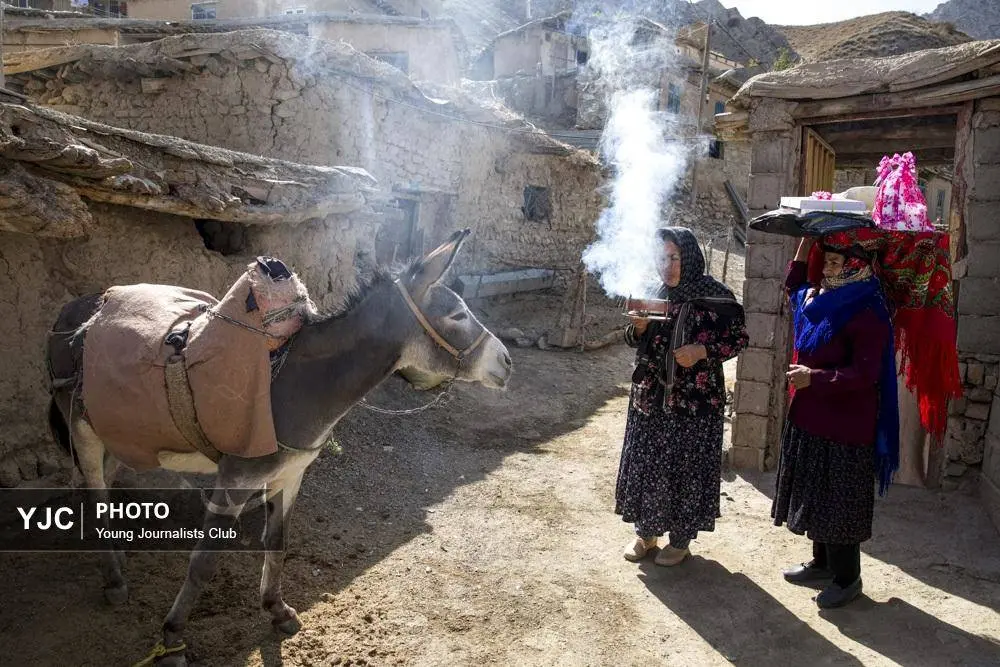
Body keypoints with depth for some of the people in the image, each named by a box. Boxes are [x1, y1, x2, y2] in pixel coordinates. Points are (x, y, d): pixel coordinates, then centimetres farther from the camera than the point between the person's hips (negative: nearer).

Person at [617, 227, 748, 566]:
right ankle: (646, 532, 30)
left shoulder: (717, 296, -11)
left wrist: (703, 351, -18)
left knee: (687, 467, 7)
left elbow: (739, 338, -3)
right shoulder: (656, 295, 2)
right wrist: (638, 327, -12)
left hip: (695, 399, -4)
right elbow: (636, 341, 10)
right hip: (652, 395, 4)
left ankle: (680, 539, 26)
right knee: (646, 464, 11)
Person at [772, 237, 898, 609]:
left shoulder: (867, 316, -19)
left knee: (837, 504, 3)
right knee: (815, 498, 19)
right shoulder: (818, 300, 6)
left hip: (844, 428, -9)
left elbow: (864, 375, -23)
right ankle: (822, 563, 35)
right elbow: (794, 286, 27)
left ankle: (847, 578, 20)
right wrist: (807, 242, 17)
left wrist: (813, 378, -23)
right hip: (812, 419, 9)